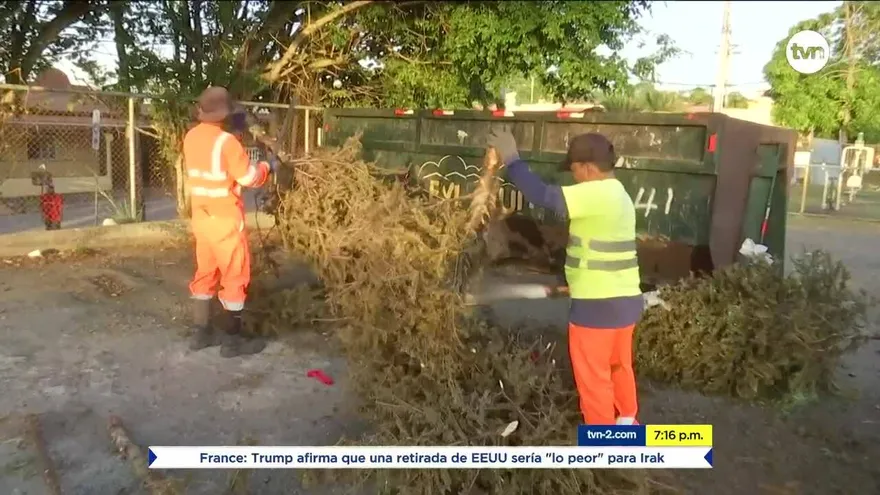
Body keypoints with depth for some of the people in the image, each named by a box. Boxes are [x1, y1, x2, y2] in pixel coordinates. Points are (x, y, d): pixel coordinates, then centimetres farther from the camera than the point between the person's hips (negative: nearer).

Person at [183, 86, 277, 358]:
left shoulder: (191, 137, 5)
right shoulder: (226, 141, -18)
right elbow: (249, 178, -15)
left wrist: (235, 135, 17)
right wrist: (268, 166, 4)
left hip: (201, 217, 8)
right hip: (225, 219, -7)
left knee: (205, 273, 16)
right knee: (234, 277, 1)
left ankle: (201, 332, 23)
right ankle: (233, 340, 8)